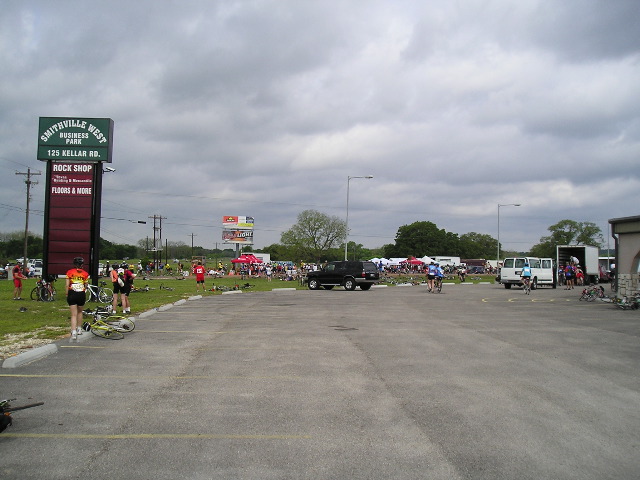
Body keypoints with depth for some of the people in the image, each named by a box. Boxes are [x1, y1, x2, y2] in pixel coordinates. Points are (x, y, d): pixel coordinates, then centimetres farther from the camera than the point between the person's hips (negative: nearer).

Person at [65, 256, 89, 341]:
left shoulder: (69, 272, -1)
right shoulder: (85, 274, 1)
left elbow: (67, 285, -3)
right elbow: (86, 286, 4)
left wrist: (67, 295, 6)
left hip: (72, 294, -1)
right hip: (82, 294, 1)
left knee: (74, 314, 0)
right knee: (79, 312, 24)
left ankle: (74, 332, -12)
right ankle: (79, 329, 33)